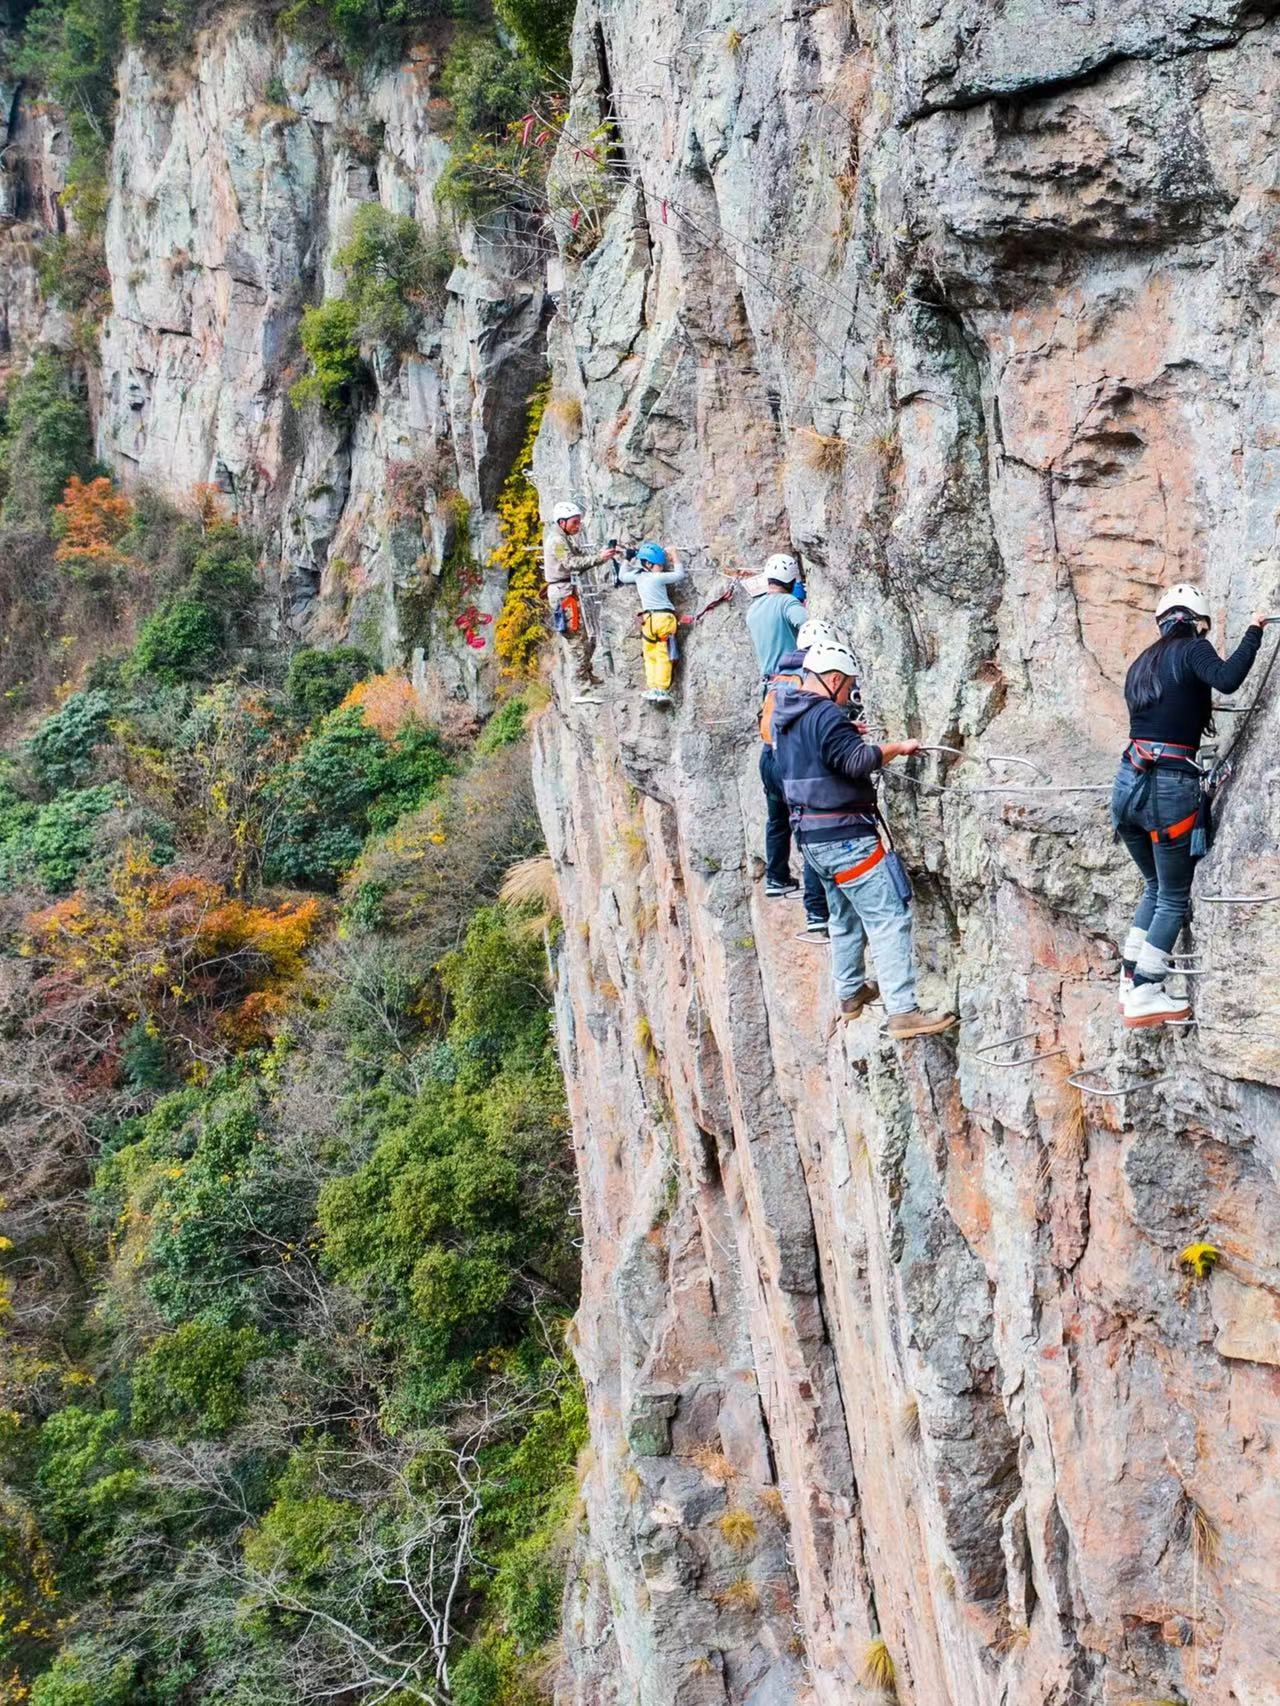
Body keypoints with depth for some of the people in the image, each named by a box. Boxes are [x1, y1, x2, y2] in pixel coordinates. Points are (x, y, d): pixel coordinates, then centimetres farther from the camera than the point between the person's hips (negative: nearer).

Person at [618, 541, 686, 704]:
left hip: (648, 618, 4)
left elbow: (622, 576, 26)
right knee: (663, 656, -1)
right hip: (665, 618, -4)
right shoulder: (659, 577, -7)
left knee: (650, 656, 12)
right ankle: (662, 690, -6)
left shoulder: (638, 576, 7)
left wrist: (629, 560, 33)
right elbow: (679, 575, 2)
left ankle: (652, 689, 4)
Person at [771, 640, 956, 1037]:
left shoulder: (784, 717, 12)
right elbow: (857, 762, -26)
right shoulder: (826, 716, -18)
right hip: (845, 836, -10)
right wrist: (897, 747, -13)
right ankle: (903, 1012, -13)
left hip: (811, 836, 10)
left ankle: (849, 994, 34)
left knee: (845, 917, 24)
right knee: (888, 919, -9)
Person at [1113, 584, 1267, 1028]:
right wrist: (1254, 632, -8)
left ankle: (1130, 984, 18)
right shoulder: (1192, 649, -2)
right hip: (1171, 788, -7)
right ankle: (1143, 998, 0)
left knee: (1155, 887, 22)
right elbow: (1228, 679, -20)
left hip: (1129, 784, 7)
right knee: (1174, 899, 3)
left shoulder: (1141, 664, 18)